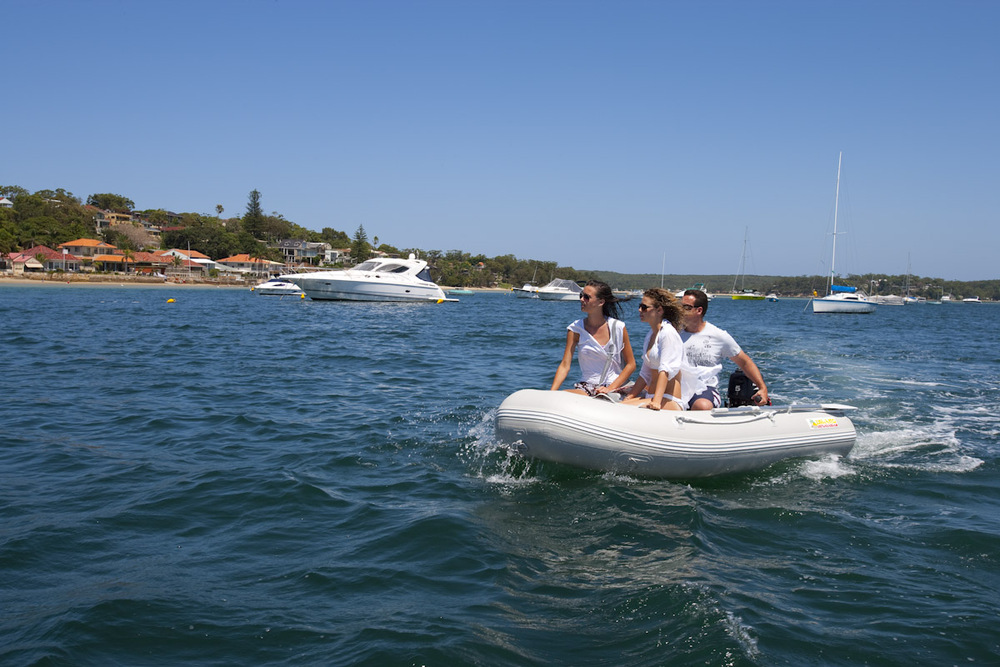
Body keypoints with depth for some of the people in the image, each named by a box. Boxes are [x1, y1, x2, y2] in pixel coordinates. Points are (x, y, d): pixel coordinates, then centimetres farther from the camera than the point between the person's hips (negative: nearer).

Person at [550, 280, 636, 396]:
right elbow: (565, 366, -3)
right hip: (586, 387, 1)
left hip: (615, 387, -1)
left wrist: (610, 388, -10)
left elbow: (631, 364, 3)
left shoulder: (618, 327, -1)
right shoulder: (575, 329, 2)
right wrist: (551, 394, -17)